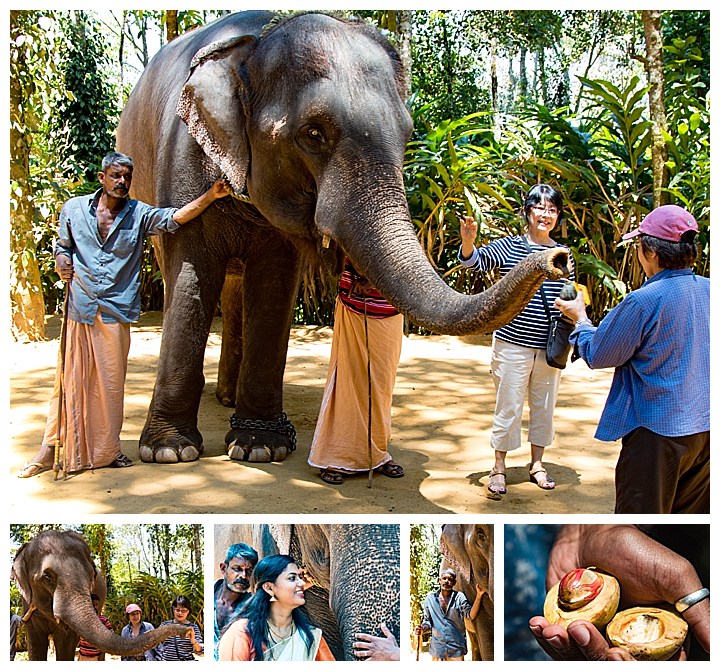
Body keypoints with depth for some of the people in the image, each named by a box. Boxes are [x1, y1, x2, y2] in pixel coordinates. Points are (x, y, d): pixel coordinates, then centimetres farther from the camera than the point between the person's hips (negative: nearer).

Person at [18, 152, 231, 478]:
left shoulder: (140, 214, 5)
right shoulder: (74, 209, 9)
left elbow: (174, 218, -8)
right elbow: (62, 244, 21)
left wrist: (211, 195, -19)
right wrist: (61, 259, -1)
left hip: (115, 312, 0)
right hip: (78, 308, 1)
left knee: (111, 383, 5)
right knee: (69, 380, 4)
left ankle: (107, 449, 18)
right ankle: (52, 446, 17)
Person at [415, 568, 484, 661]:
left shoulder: (459, 597, -1)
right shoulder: (430, 598, 3)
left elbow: (471, 615, -12)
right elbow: (427, 621, 9)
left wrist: (479, 595, -22)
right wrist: (422, 629, -13)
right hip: (437, 649, 1)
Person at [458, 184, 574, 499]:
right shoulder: (509, 246, -5)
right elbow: (476, 261, -20)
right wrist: (468, 241, -42)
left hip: (549, 348, 4)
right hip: (513, 344, -4)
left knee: (544, 406, 15)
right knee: (508, 408, 4)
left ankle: (537, 464, 32)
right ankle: (498, 469, 19)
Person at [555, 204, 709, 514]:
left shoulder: (644, 301, -21)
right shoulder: (708, 290, 0)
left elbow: (598, 355, -10)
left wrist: (580, 319, 8)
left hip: (658, 428, -7)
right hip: (706, 426, 7)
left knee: (641, 512, 7)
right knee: (693, 512, 19)